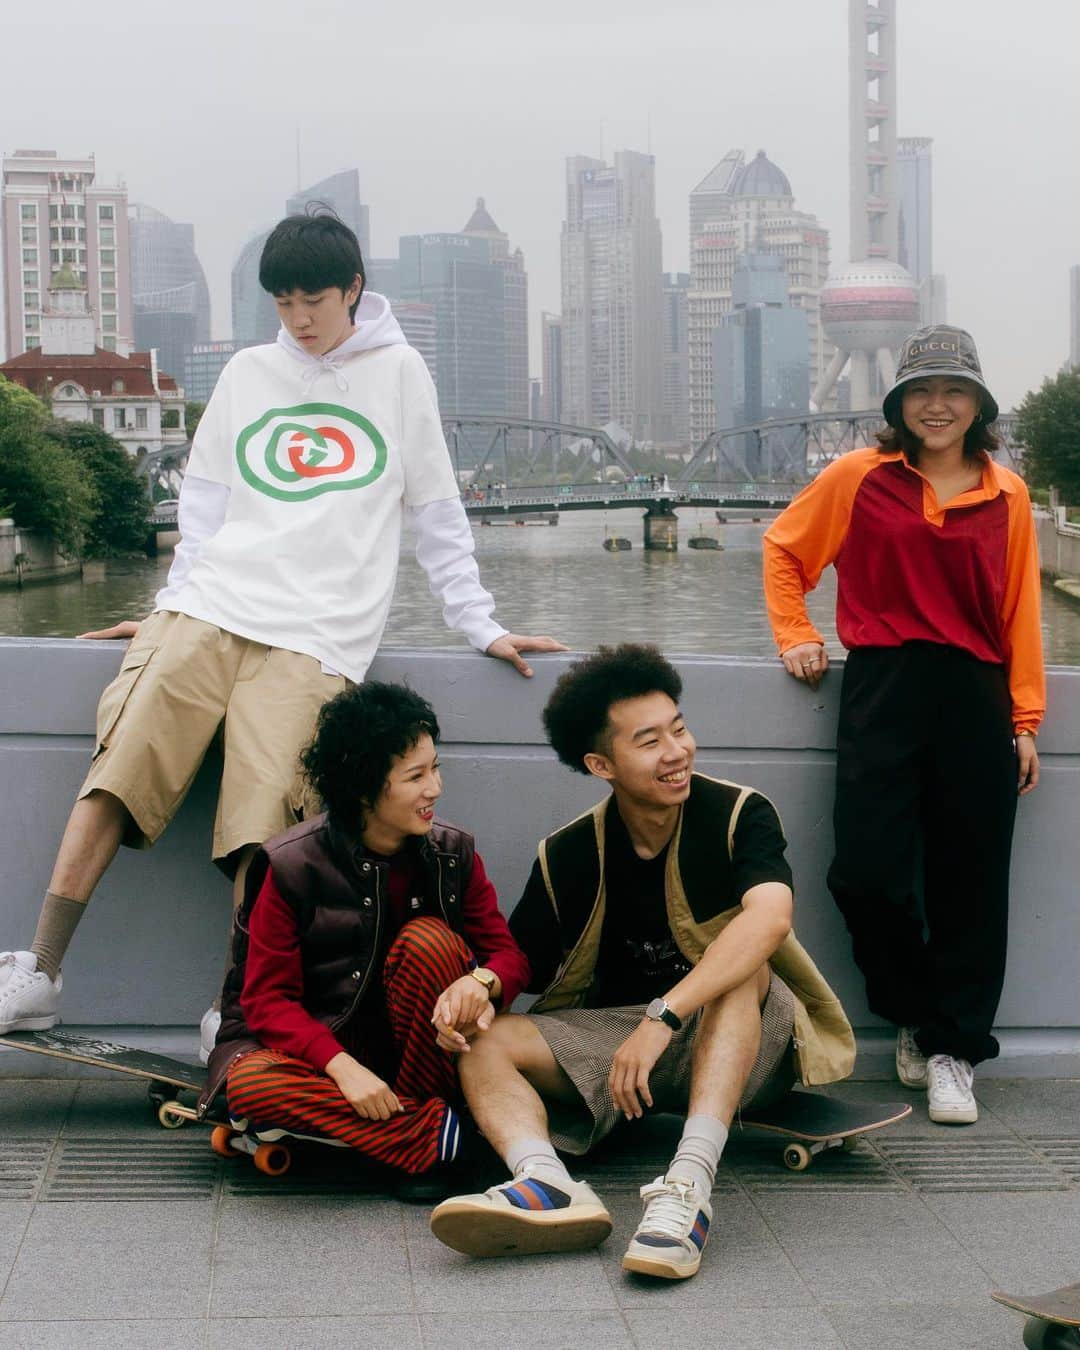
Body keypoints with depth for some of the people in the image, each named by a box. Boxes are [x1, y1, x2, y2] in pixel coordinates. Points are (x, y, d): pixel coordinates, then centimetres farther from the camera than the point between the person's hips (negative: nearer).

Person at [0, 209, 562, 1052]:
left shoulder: (398, 373, 11)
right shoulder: (248, 374, 19)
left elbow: (436, 515, 13)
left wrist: (481, 626, 8)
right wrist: (171, 607, 11)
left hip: (315, 635, -2)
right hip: (208, 606, 3)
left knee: (263, 822, -20)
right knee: (118, 774, -16)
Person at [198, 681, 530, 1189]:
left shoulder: (452, 853, -3)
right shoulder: (293, 866, -11)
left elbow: (508, 953, -3)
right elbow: (269, 998, -12)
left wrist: (481, 981, -29)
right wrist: (342, 1066, -28)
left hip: (417, 1052, 1)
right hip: (322, 1047, -1)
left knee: (429, 938, -25)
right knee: (250, 1084, -33)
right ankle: (438, 1135, -30)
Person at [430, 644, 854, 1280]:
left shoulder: (739, 814, -12)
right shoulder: (568, 857, -2)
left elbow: (770, 918, -31)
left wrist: (662, 1016, -41)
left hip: (744, 1039, -3)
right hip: (617, 1037, 3)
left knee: (741, 965, -34)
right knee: (484, 1041, -18)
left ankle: (689, 1187, -48)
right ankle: (547, 1184, -48)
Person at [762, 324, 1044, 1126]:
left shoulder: (1006, 495, 9)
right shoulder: (861, 477, 5)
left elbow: (1020, 611, 9)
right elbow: (785, 547, 17)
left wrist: (1025, 720, 5)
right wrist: (795, 636, 7)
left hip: (975, 699, 1)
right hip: (882, 691, -1)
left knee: (968, 884, 4)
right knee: (868, 871, -7)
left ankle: (954, 1051, 16)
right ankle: (916, 1018, 20)